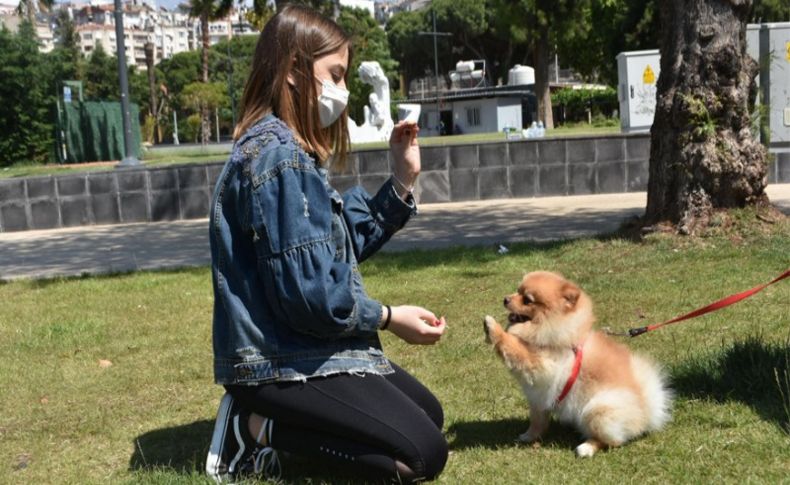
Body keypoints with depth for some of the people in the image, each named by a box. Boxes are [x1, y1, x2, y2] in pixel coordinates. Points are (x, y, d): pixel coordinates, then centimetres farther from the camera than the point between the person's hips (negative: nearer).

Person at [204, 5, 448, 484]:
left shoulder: (291, 150, 12)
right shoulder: (277, 156, -21)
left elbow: (348, 242, 14)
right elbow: (311, 294, -25)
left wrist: (403, 180, 4)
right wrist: (388, 318, -10)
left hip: (298, 348, 10)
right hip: (281, 362, -10)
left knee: (429, 413, 20)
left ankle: (265, 415, 13)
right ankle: (260, 427, -4)